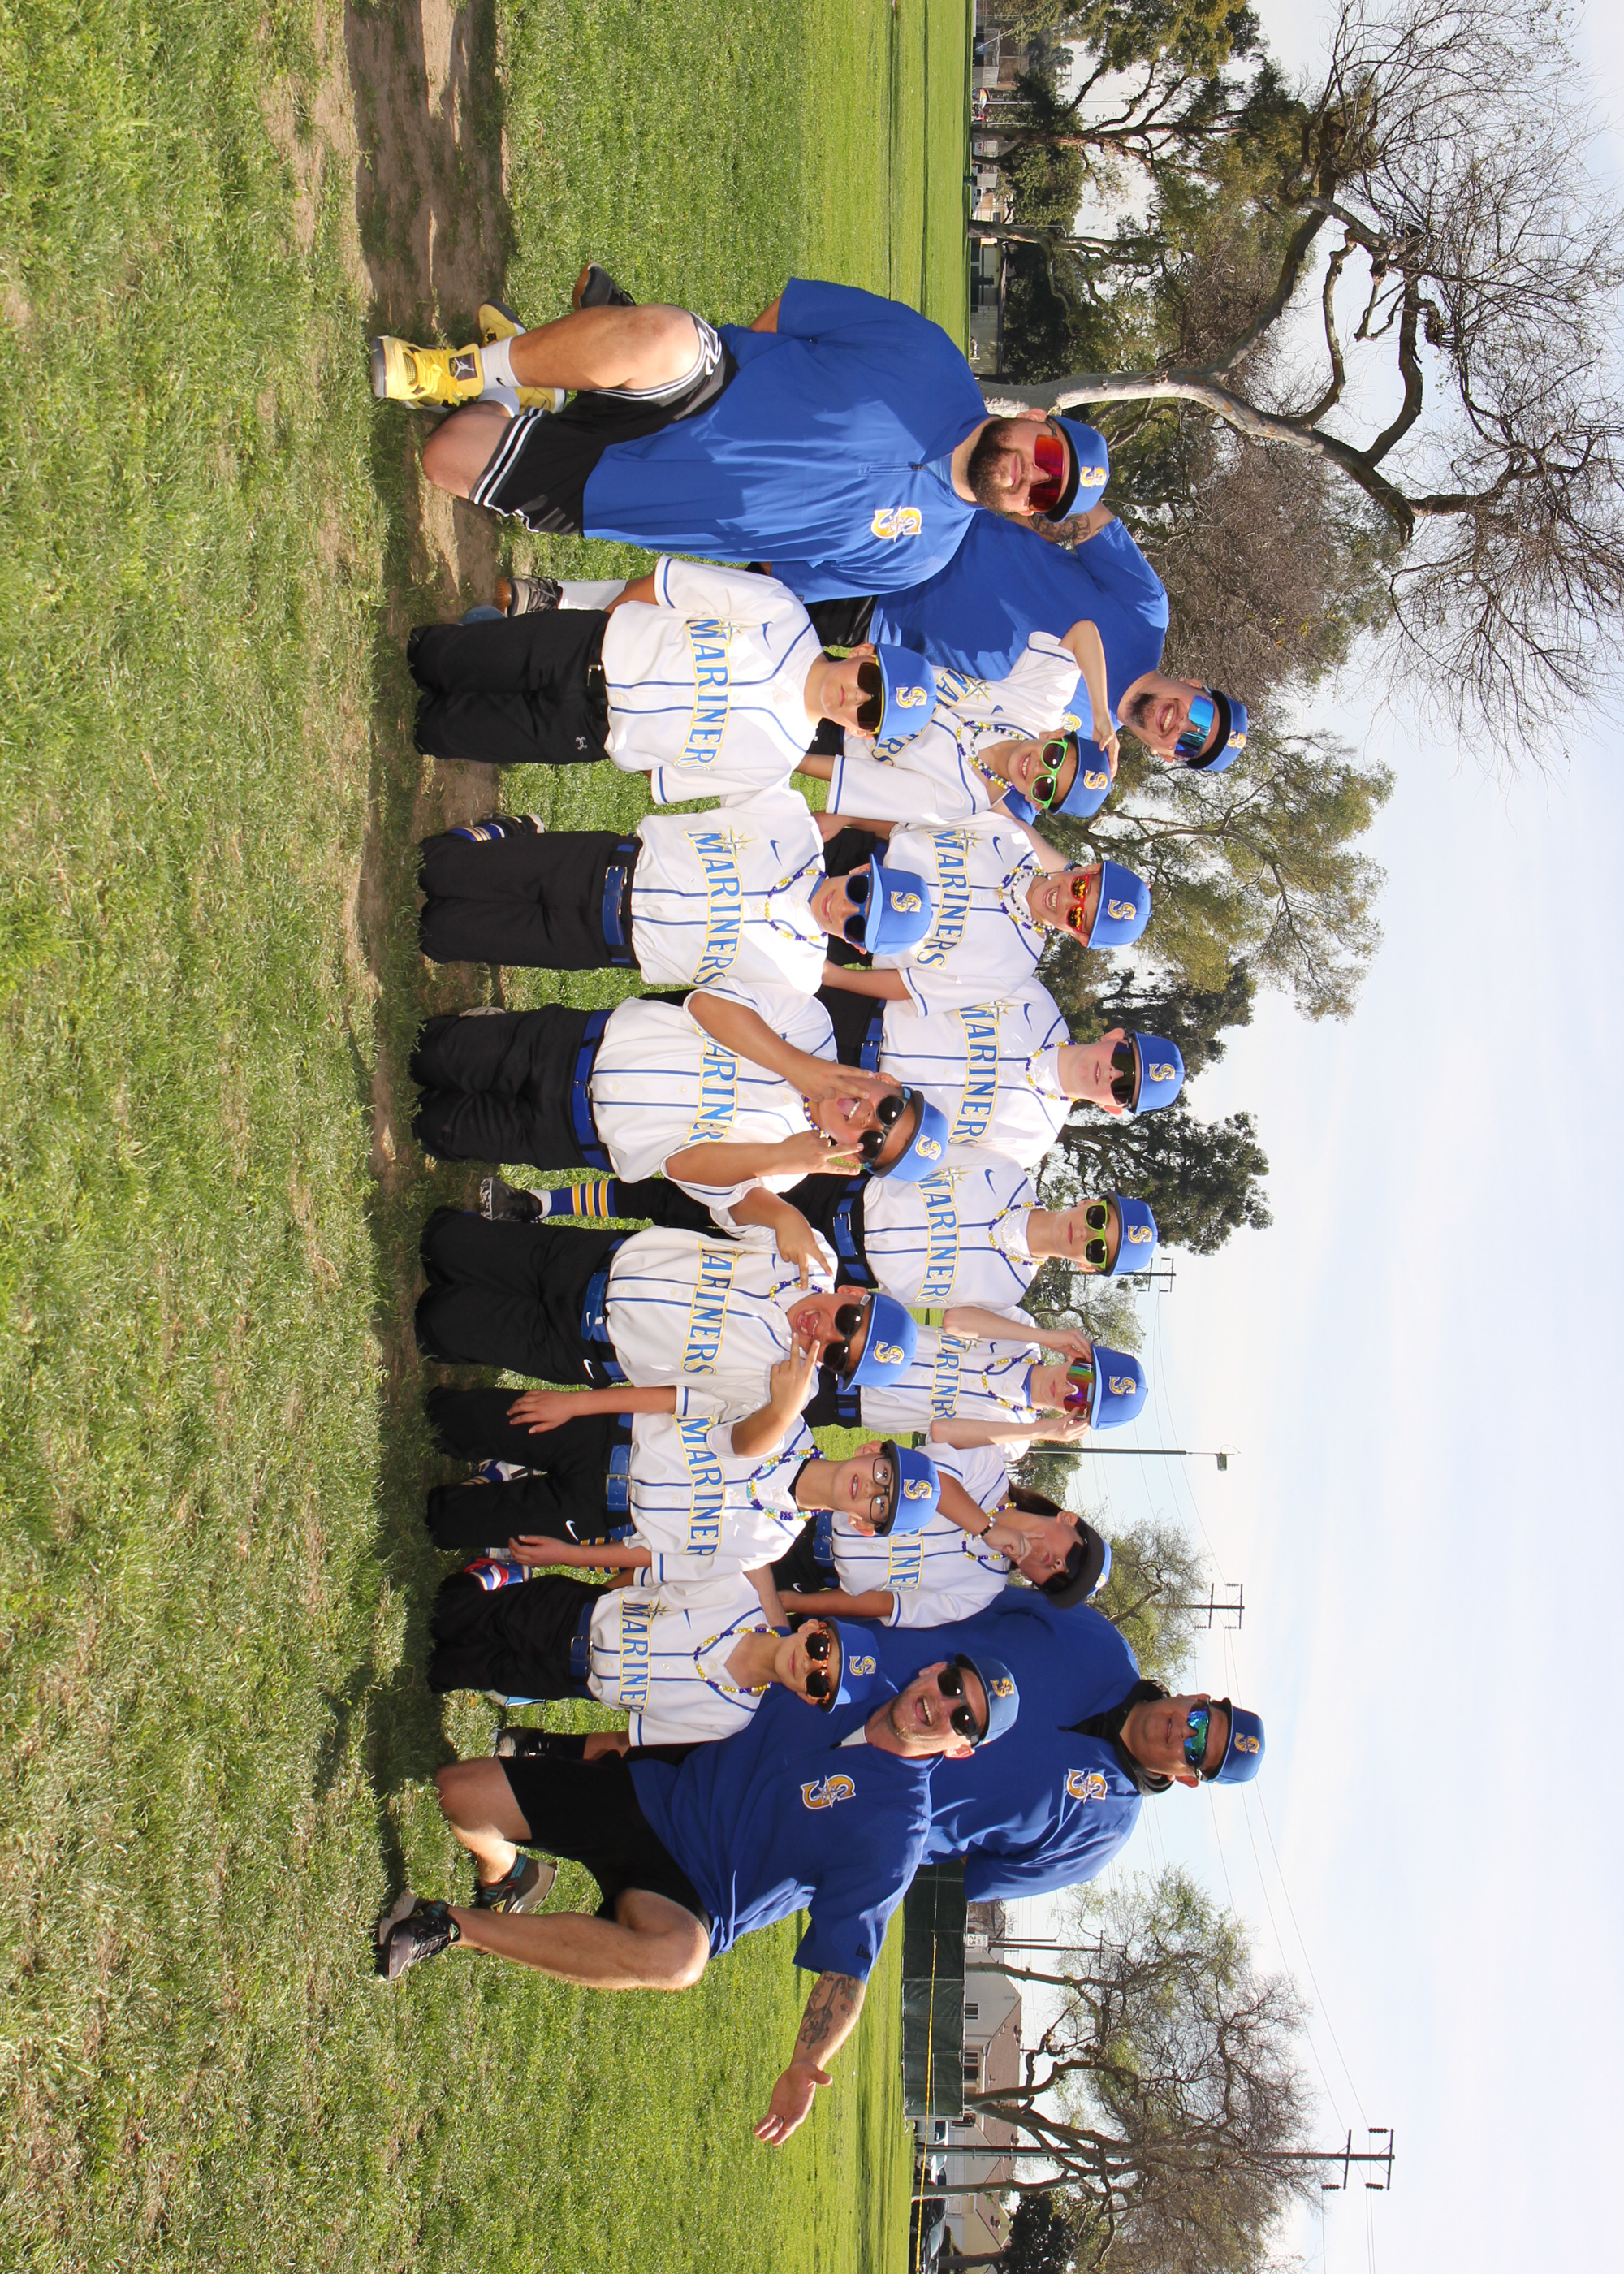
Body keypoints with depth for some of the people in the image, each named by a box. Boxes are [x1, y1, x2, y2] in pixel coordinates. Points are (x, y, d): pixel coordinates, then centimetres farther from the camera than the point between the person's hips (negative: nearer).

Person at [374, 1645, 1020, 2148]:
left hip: (691, 1894, -5)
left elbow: (846, 1964, -12)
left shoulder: (895, 1830, -12)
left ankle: (450, 1925, -27)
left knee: (679, 1955, -42)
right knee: (460, 1791, -10)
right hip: (650, 1795, 5)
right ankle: (503, 1877, 28)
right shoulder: (848, 1664, -1)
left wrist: (804, 2068, -25)